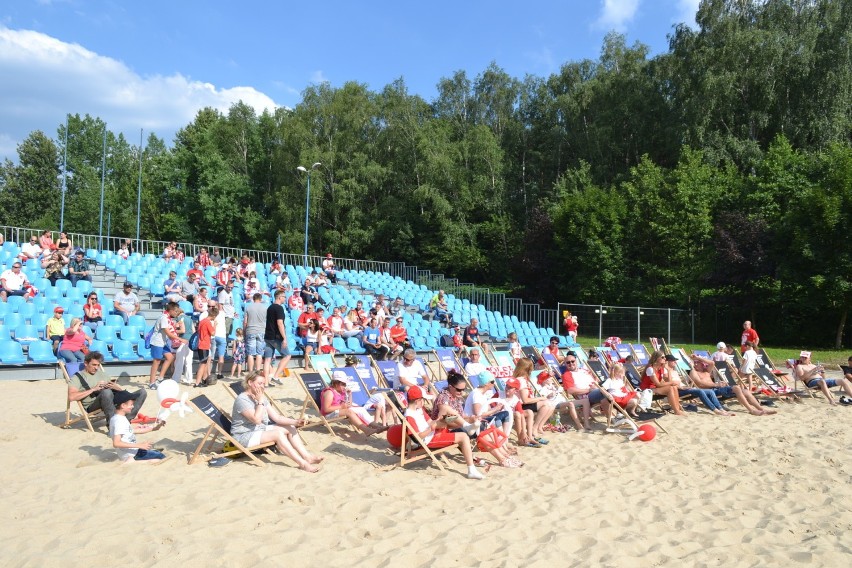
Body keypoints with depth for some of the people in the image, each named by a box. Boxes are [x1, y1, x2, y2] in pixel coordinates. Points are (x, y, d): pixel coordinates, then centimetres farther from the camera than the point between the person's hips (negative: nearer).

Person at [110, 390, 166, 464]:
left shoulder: (120, 418, 7)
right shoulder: (119, 421, -22)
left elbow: (131, 431, 17)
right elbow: (116, 443, -31)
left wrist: (152, 428, 17)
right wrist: (140, 445, -32)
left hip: (131, 451, 10)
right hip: (129, 455, -10)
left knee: (157, 452, 24)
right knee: (161, 456, -10)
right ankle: (133, 460, -15)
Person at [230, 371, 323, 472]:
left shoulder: (262, 397, 9)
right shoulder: (242, 399, -18)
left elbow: (276, 417, 4)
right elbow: (256, 419, -28)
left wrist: (295, 422, -8)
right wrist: (260, 401, -21)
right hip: (244, 436, -10)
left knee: (290, 428, 0)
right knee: (277, 433, -28)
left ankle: (307, 457, -9)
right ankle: (302, 464, -31)